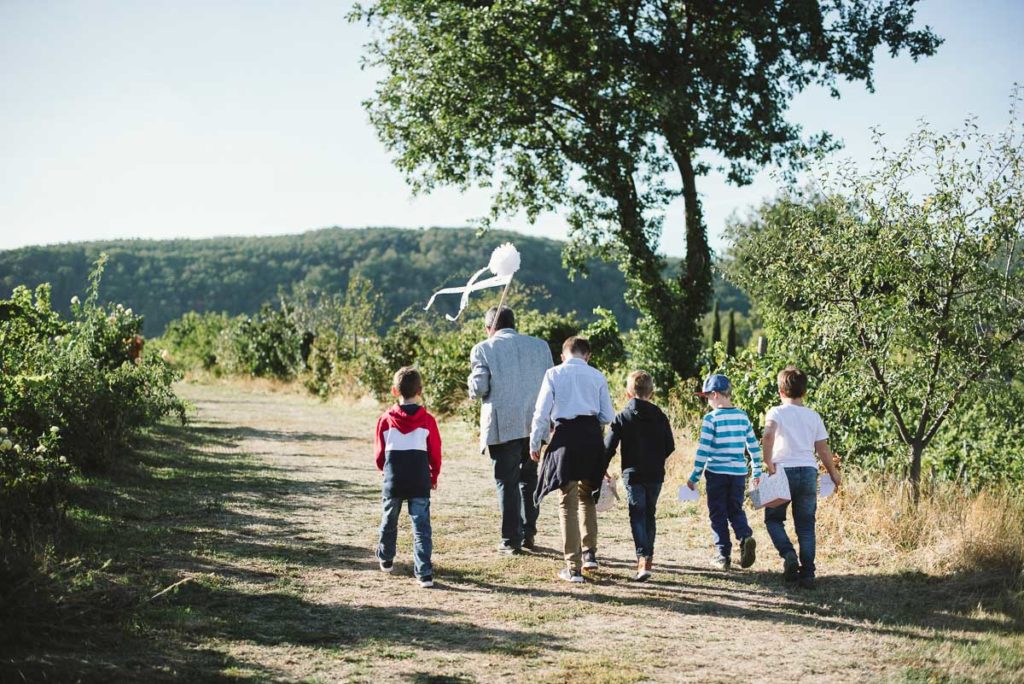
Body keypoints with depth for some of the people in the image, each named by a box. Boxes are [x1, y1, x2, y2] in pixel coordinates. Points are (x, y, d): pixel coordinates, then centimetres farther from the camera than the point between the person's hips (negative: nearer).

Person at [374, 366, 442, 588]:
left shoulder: (385, 420, -3)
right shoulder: (427, 420, -5)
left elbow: (380, 453, 5)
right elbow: (435, 453, 2)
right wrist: (434, 476, 18)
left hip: (393, 481, 1)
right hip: (420, 483, -1)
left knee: (389, 521, 21)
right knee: (421, 526, -1)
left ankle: (385, 559, 39)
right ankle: (424, 572, -8)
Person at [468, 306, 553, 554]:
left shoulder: (484, 349, -4)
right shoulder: (539, 345, 6)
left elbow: (478, 389, -9)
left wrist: (472, 382, 13)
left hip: (502, 426, -4)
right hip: (535, 424, 4)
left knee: (507, 483, 4)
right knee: (529, 479, 17)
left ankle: (511, 539, 6)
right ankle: (529, 534, 20)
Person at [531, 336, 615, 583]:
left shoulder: (554, 374, 1)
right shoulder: (597, 376, 6)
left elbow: (542, 412, -2)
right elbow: (608, 416, 6)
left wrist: (535, 443, 9)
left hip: (566, 436, -2)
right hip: (592, 436, 2)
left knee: (568, 503, 3)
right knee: (587, 497, 24)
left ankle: (573, 567, 3)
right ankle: (589, 553, 21)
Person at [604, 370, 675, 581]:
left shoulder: (622, 418, -5)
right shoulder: (660, 417, 3)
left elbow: (609, 447, -7)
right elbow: (670, 447, 5)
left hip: (633, 474, -3)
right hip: (655, 475, 3)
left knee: (637, 516, -2)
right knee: (650, 515, 17)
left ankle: (643, 559, -18)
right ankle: (648, 558, 23)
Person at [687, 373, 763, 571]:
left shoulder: (711, 418, -9)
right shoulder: (743, 417, 6)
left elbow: (703, 450, -11)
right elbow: (753, 445, 11)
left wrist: (694, 476, -5)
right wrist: (757, 472, 21)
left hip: (716, 473, -4)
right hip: (738, 473, 4)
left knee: (718, 514, 6)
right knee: (735, 510, 16)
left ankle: (724, 556, 5)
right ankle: (746, 537, -10)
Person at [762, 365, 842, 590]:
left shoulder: (776, 412, -1)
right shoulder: (813, 416, 10)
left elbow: (769, 434, -21)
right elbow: (823, 448, 9)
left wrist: (768, 462, -17)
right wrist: (834, 473, 21)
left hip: (784, 471, -3)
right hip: (808, 471, 3)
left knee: (773, 518, 14)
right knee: (806, 525, 8)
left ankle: (788, 554, -9)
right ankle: (807, 574, 4)